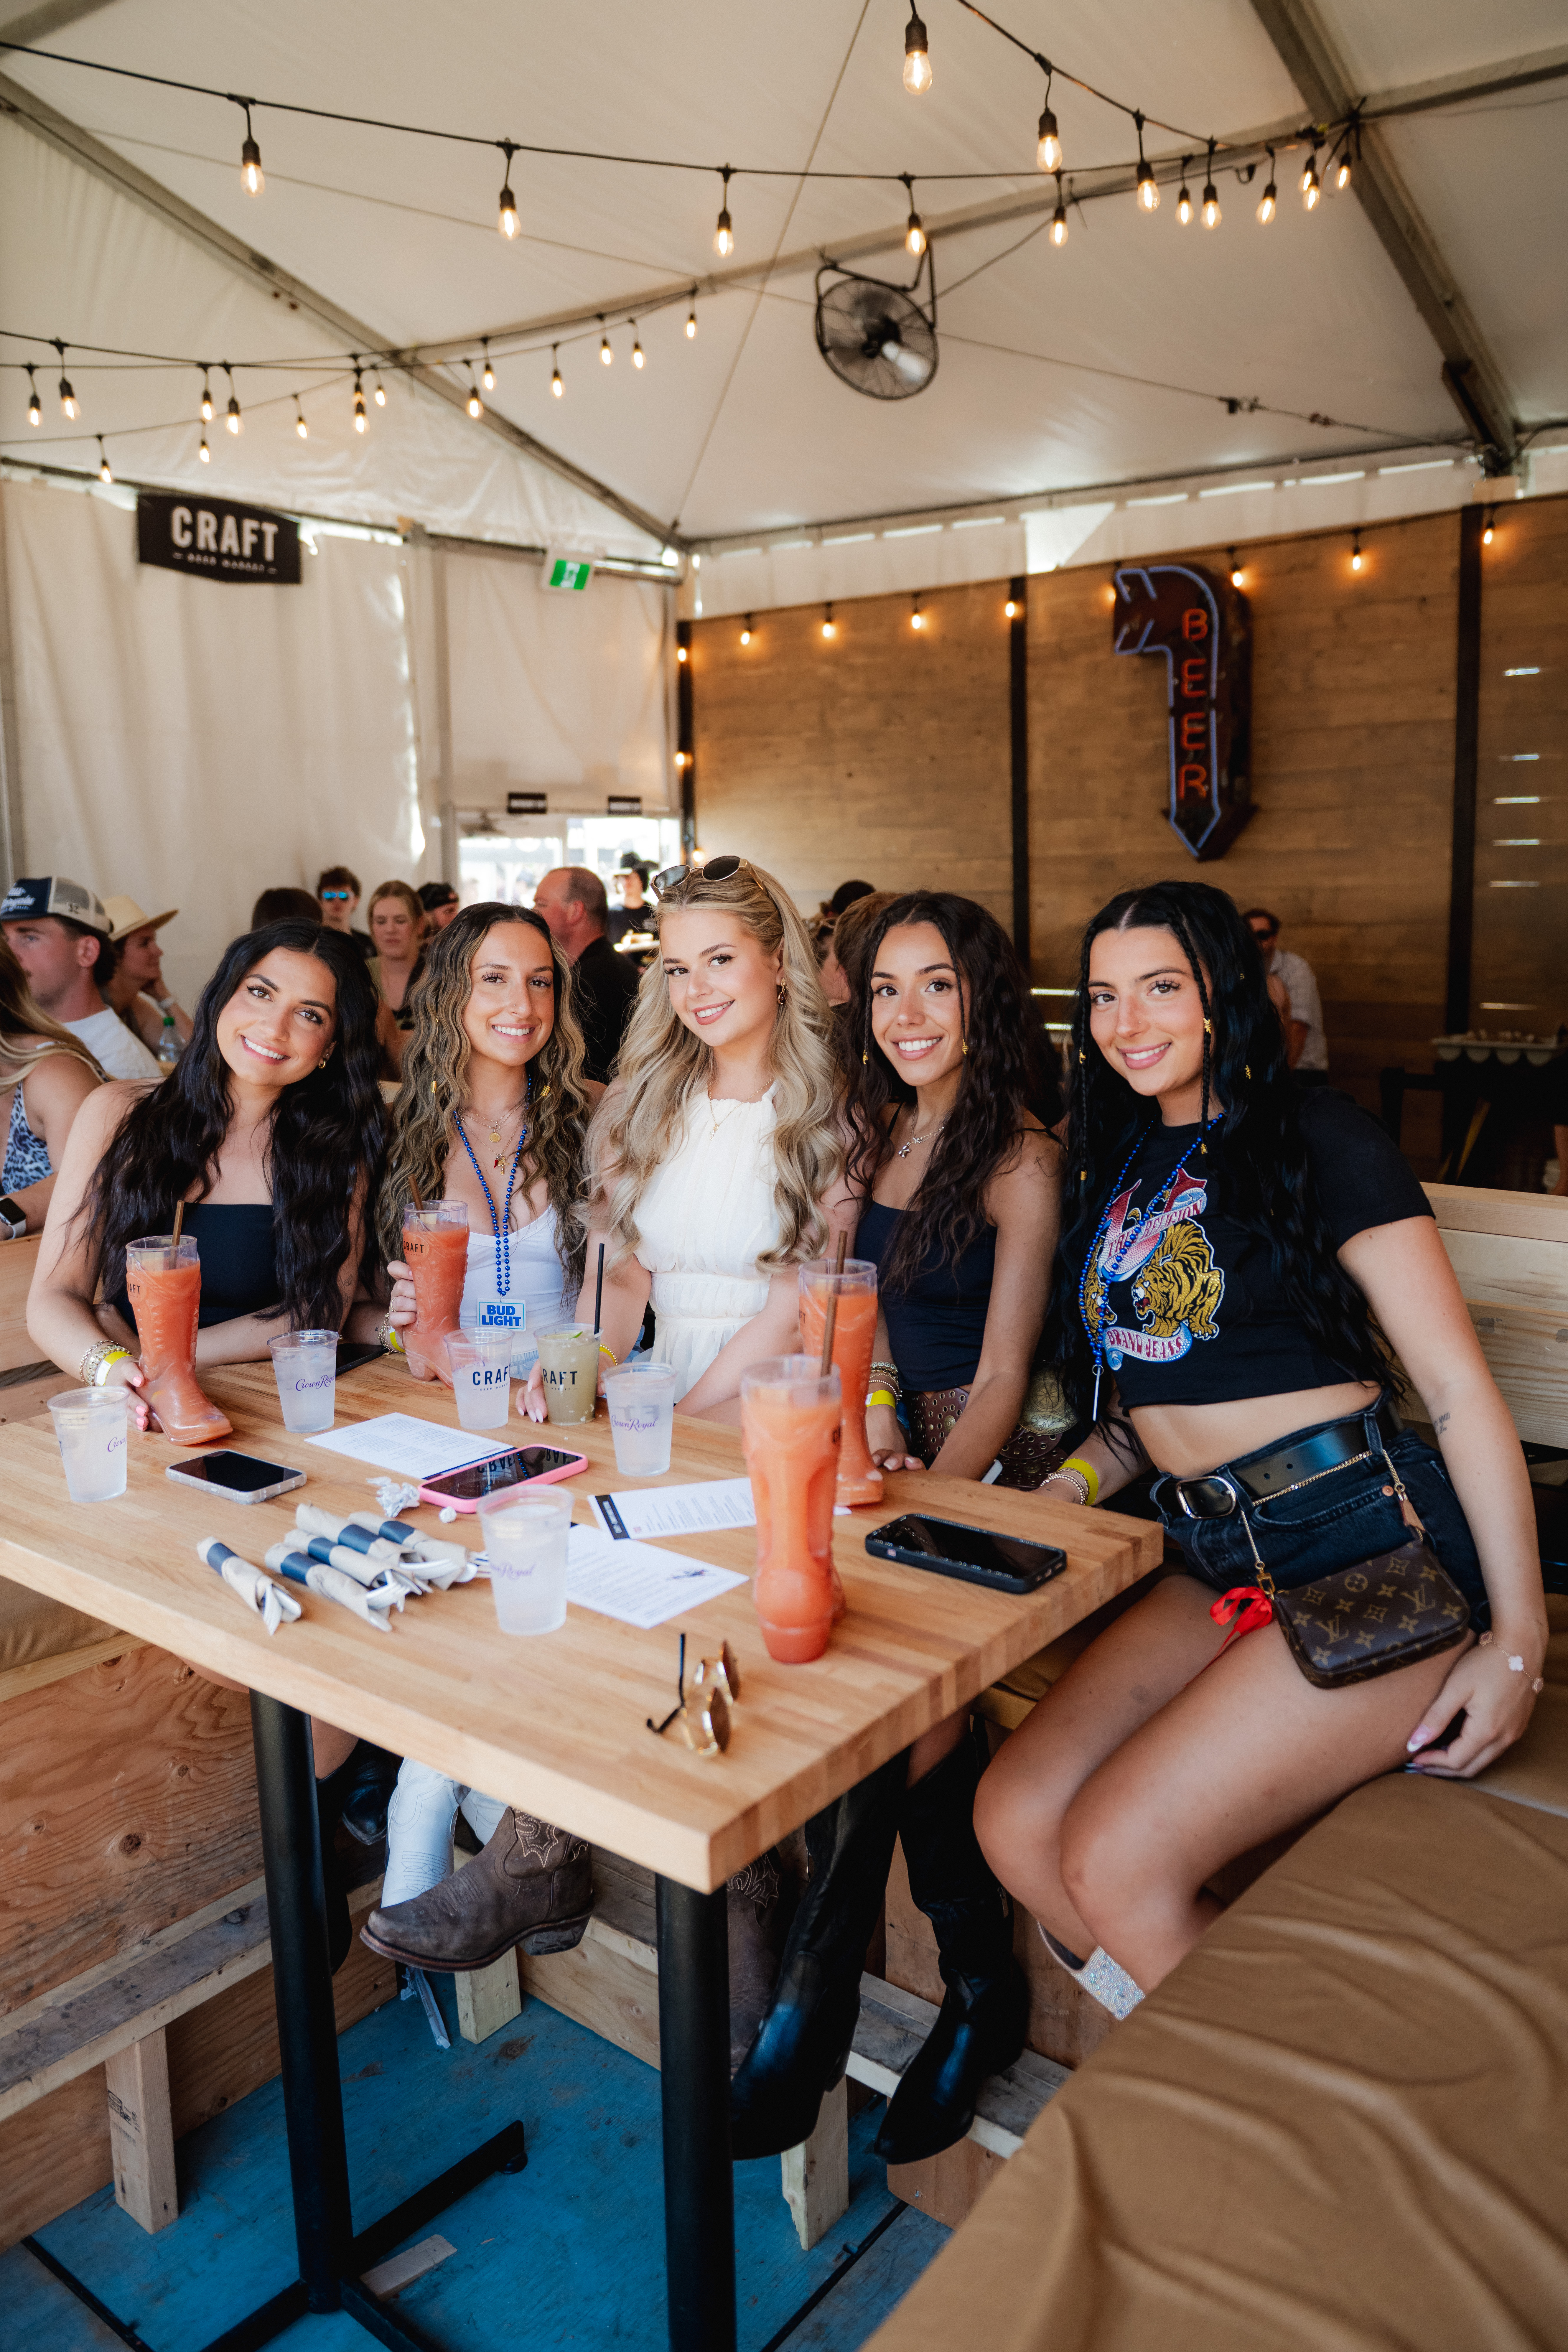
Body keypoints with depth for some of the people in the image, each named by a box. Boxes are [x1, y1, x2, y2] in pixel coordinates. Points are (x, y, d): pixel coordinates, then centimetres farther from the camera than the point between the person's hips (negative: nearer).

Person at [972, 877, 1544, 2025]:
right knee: (1015, 1820, -9)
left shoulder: (1315, 1139, -5)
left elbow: (1460, 1385, -8)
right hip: (1221, 1567, 7)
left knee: (1116, 1857, -16)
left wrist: (1519, 1635, -13)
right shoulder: (1122, 1165, 16)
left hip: (1375, 1555, -7)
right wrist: (1075, 1482, 3)